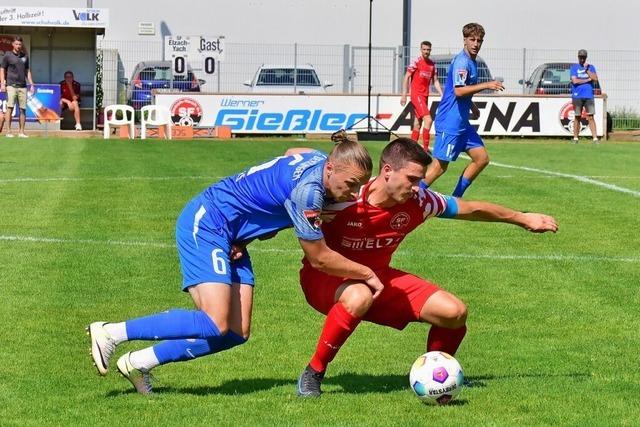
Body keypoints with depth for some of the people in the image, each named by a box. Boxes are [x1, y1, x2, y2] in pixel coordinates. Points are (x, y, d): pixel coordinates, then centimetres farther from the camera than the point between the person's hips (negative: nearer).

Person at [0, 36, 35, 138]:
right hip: (11, 85, -4)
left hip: (22, 86, 4)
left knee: (23, 109, 1)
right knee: (10, 107, -11)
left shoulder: (25, 56, 15)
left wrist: (31, 84, 15)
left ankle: (21, 132, 6)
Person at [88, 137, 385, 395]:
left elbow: (292, 154, 25)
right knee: (215, 325, -22)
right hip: (205, 224, -10)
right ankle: (111, 333, -13)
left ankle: (138, 363, 8)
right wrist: (367, 274, -7)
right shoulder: (307, 191, -28)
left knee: (236, 333, 1)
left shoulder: (319, 160, -1)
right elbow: (319, 259, -19)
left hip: (230, 238, 10)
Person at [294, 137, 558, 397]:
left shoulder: (418, 201, -13)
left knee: (454, 312, -8)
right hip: (324, 278, -5)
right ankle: (313, 374, -24)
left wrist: (522, 218, 13)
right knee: (360, 296, -43)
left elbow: (471, 209, 4)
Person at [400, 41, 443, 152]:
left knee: (418, 124, 10)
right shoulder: (416, 62, -6)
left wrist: (442, 95, 5)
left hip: (425, 96, 7)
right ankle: (425, 148, -19)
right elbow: (406, 78, -5)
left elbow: (435, 81, 16)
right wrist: (404, 95, -10)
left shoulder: (432, 64, 12)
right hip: (416, 95, -7)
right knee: (428, 120, -19)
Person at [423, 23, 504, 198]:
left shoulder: (471, 62, 16)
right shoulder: (461, 61, -15)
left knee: (482, 158, 9)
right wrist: (486, 85, -28)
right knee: (440, 165, -10)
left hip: (462, 123, 10)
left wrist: (472, 106, 32)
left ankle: (455, 198, 13)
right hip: (450, 122, -10)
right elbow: (459, 90, -27)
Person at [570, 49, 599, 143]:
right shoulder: (574, 67, 5)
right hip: (577, 96, -1)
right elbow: (575, 81, -8)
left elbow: (595, 78, -2)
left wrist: (586, 69, -6)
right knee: (577, 117, 4)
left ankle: (595, 138, -11)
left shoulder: (591, 67, 12)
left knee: (590, 117, -5)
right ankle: (575, 138, 10)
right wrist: (588, 79, -5)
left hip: (589, 96, 1)